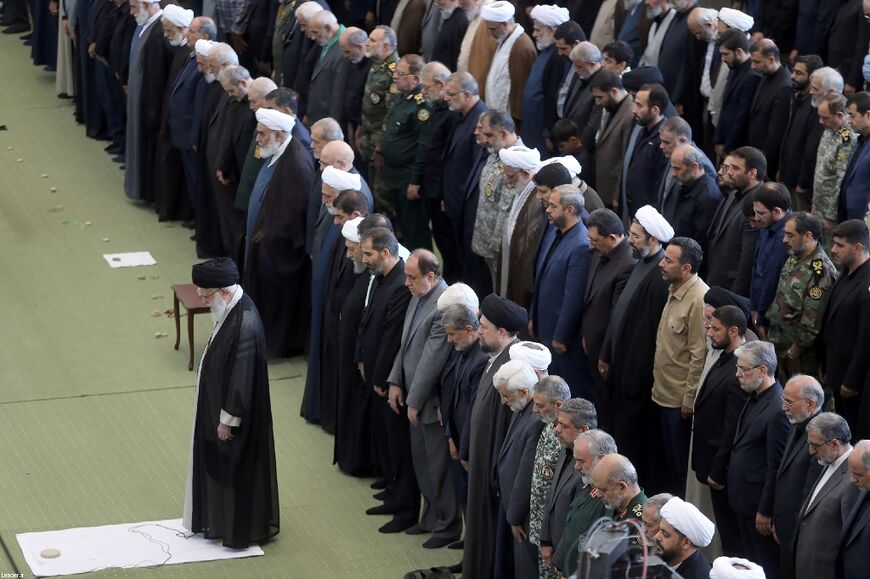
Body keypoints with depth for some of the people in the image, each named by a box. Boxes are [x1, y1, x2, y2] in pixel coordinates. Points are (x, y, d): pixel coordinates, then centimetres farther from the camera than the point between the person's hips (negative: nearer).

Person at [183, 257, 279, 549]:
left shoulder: (245, 326, -32)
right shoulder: (232, 310, -1)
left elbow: (242, 380, -26)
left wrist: (227, 419, -18)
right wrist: (219, 413, 18)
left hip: (235, 414, -10)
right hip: (219, 404, 10)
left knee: (235, 468, 7)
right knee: (218, 464, 22)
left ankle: (241, 530, 24)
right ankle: (219, 521, 37)